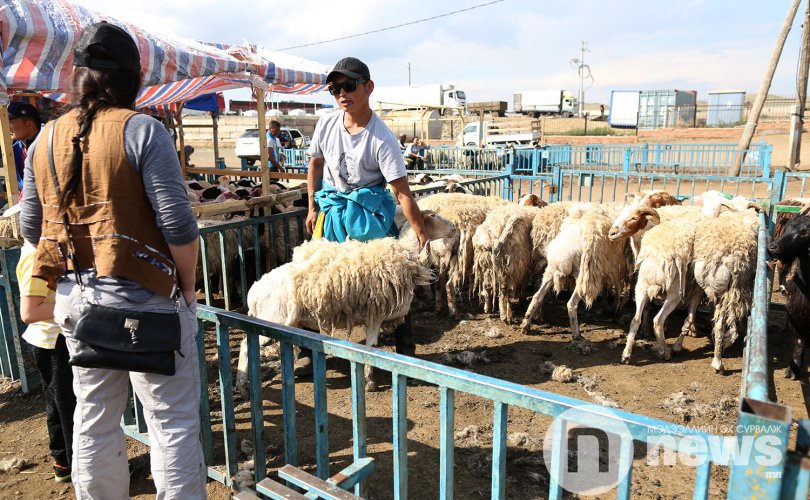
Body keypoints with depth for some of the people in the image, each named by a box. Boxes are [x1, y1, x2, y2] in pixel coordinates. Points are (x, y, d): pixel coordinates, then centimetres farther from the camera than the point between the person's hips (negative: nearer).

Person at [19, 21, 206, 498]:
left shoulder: (45, 140, 6)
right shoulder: (142, 130, -12)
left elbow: (31, 227, 12)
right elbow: (176, 222, -17)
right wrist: (188, 284, -5)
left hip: (75, 298, 7)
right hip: (144, 298, -6)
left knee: (93, 419, 20)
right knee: (173, 421, 5)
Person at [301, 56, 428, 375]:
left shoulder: (382, 139, -19)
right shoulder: (327, 125, -4)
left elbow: (402, 192, -21)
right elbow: (315, 164, 12)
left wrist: (422, 236, -24)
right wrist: (313, 208, 9)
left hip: (369, 212, -4)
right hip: (331, 208, 4)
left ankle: (406, 349, 17)